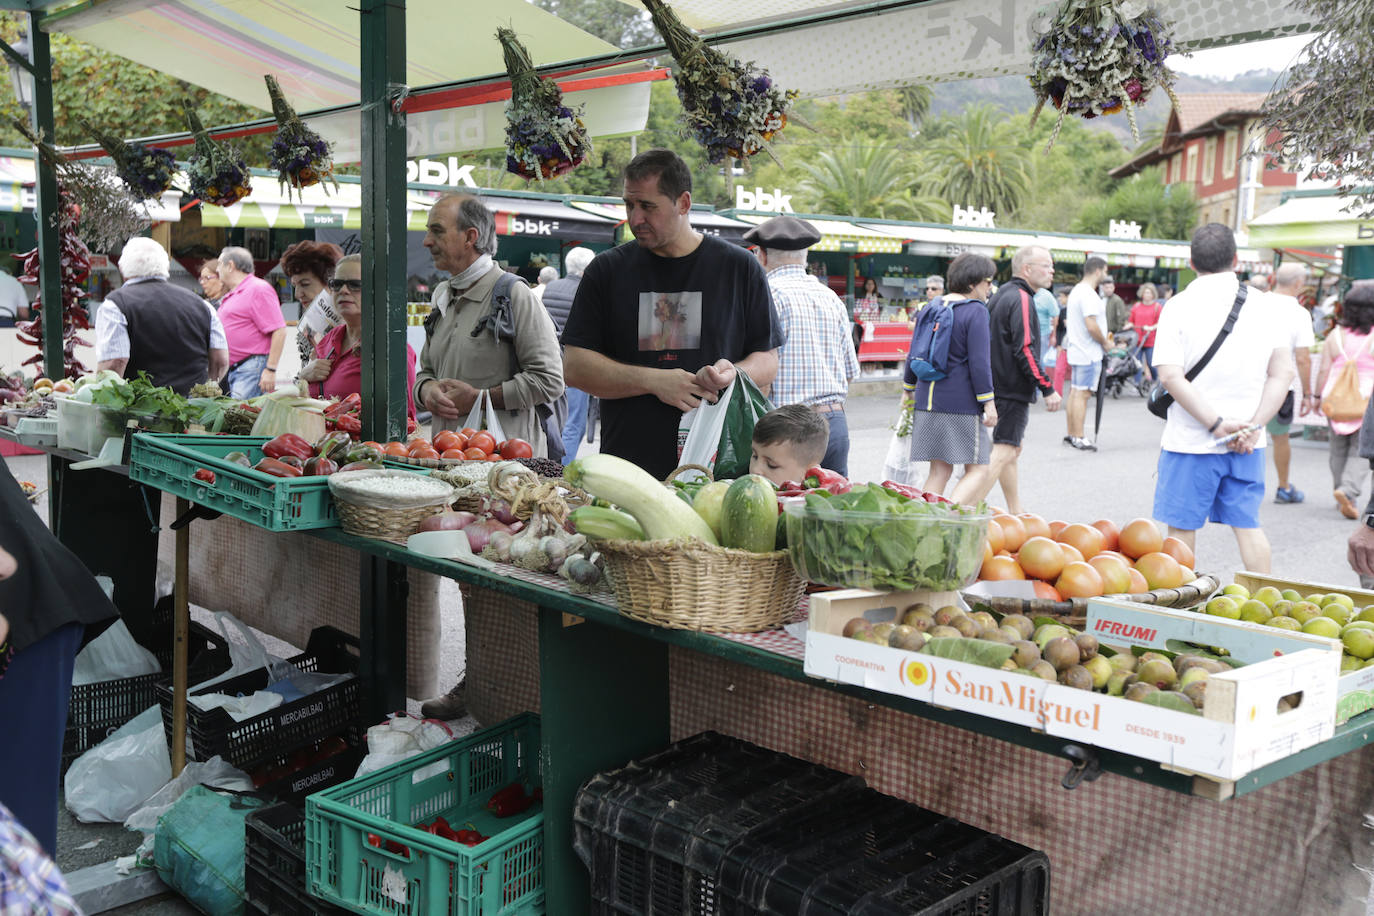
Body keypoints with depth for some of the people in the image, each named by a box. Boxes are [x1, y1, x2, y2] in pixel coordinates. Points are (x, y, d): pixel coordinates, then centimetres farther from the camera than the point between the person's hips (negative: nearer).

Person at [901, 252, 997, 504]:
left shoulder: (930, 308, 11)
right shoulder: (976, 312, -9)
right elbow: (979, 362, -14)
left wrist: (908, 390, 25)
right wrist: (988, 403, -10)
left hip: (927, 400, 7)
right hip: (962, 403, -7)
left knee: (939, 471, 13)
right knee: (977, 469, 1)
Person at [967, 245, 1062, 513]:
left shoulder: (1002, 294, 16)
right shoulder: (1021, 299, -15)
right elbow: (1025, 350, -22)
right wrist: (1048, 388, -19)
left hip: (998, 386, 11)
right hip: (1014, 390, -11)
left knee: (1011, 451, 17)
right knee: (1003, 453, -11)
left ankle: (1016, 515, 25)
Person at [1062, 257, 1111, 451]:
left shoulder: (1076, 290, 15)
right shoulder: (1088, 294, -18)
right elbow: (1091, 326, -25)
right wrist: (1105, 343, -10)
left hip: (1076, 350, 10)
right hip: (1088, 353, -10)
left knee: (1075, 392, 12)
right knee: (1082, 393, -8)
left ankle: (1071, 435, 17)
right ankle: (1079, 438, -7)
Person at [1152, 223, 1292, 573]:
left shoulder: (1179, 307, -6)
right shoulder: (1266, 305, 4)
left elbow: (1171, 376, -16)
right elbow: (1283, 373, -1)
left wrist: (1217, 424, -15)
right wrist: (1254, 426, -6)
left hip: (1191, 441, -3)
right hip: (1249, 443, 4)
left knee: (1182, 528, 6)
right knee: (1248, 525, 13)